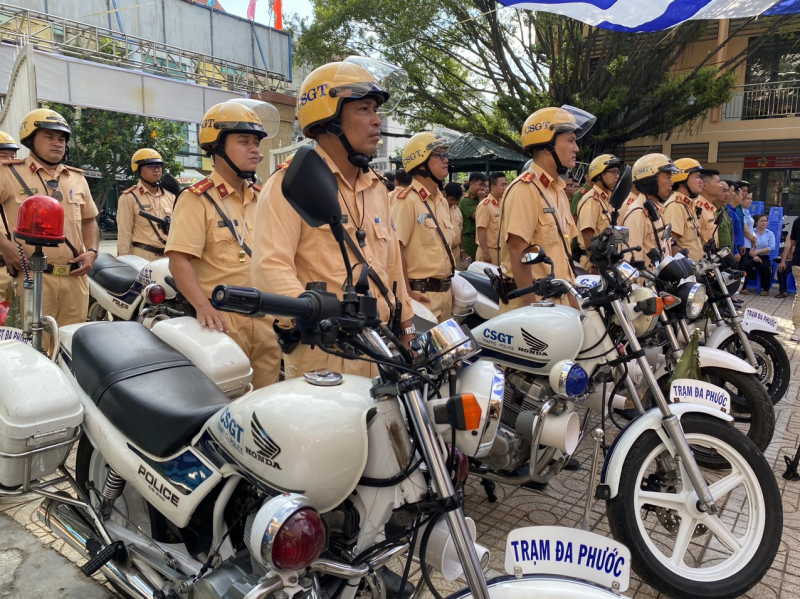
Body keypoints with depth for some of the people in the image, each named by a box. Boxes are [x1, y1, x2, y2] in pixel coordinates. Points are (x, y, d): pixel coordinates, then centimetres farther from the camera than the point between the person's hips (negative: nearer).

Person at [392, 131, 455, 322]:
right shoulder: (408, 200, -14)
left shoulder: (442, 201, 14)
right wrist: (407, 293, -20)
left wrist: (450, 287, 17)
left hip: (444, 292, 8)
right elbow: (395, 250, -19)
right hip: (422, 294, -8)